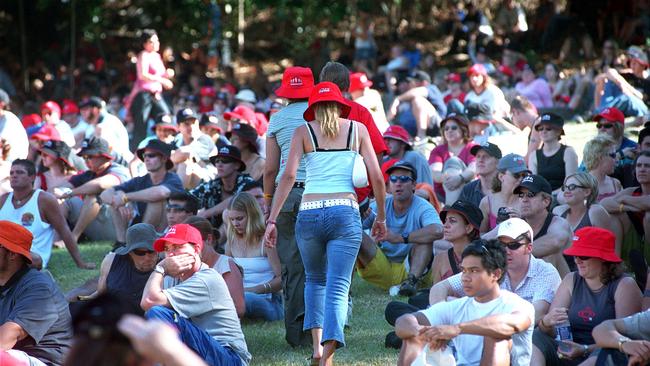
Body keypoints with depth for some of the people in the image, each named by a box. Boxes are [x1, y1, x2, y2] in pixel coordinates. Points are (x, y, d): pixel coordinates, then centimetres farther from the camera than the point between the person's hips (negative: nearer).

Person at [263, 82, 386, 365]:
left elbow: (288, 175, -1)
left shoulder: (303, 132, 9)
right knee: (337, 287, -3)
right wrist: (381, 217, 17)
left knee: (315, 279, 23)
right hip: (345, 212, -1)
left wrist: (272, 219, -1)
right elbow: (376, 176, 7)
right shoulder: (357, 129, 12)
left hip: (309, 212, 1)